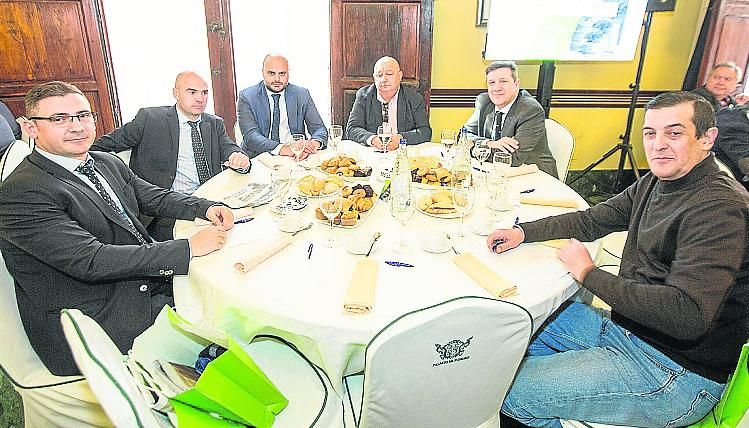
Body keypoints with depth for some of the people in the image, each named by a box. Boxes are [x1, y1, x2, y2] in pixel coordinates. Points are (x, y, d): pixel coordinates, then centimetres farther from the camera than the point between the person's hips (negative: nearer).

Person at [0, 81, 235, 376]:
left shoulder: (108, 163, 9)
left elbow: (155, 197, 13)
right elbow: (91, 261, -26)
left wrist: (207, 208, -8)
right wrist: (189, 248, -29)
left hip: (145, 279, 8)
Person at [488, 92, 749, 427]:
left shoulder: (720, 208, -23)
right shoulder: (656, 183, 5)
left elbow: (687, 315, -33)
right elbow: (592, 220, 15)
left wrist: (588, 274, -21)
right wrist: (523, 232, 1)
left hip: (679, 372, -9)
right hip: (624, 326, 9)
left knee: (510, 392, -15)